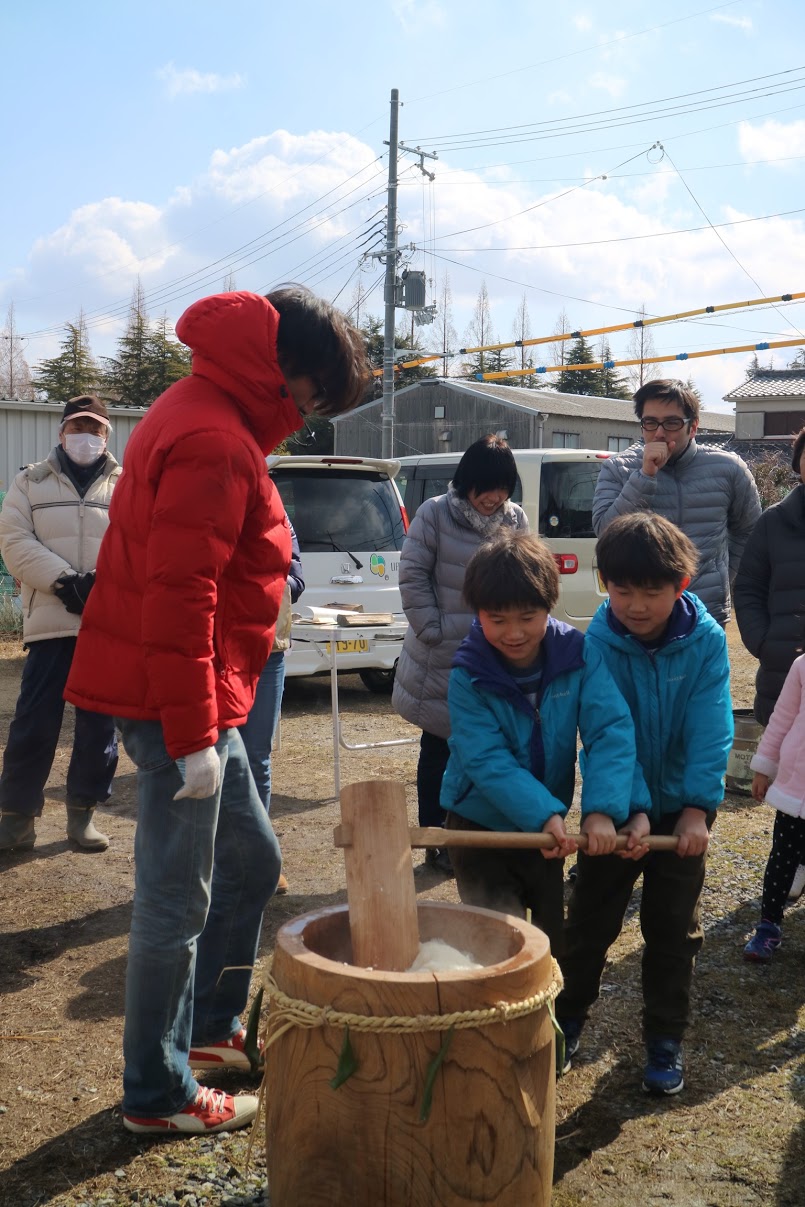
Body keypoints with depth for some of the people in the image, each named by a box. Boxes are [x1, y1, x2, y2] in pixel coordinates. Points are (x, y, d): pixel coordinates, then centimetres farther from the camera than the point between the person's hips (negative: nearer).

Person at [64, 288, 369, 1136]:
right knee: (177, 900, 1)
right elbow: (178, 596, -25)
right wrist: (192, 734, -22)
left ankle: (210, 1028, 36)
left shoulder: (203, 417, 15)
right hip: (176, 698, -10)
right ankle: (156, 1095, 16)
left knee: (251, 860, 20)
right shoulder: (215, 444, -18)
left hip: (198, 696, 11)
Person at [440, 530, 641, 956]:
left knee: (556, 940, 17)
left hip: (550, 828, 3)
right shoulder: (469, 677, -19)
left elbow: (611, 731, -23)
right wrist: (543, 815, -37)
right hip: (482, 826, -3)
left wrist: (603, 808, -35)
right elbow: (488, 761, -26)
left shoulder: (578, 654, -14)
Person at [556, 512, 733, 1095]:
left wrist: (697, 807, -25)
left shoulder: (707, 640, -14)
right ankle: (568, 1019, 32)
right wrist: (628, 809, -29)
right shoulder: (599, 643, -16)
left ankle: (666, 1039, 24)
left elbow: (710, 729, -18)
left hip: (682, 807, 0)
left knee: (674, 929, 9)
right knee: (590, 920, 11)